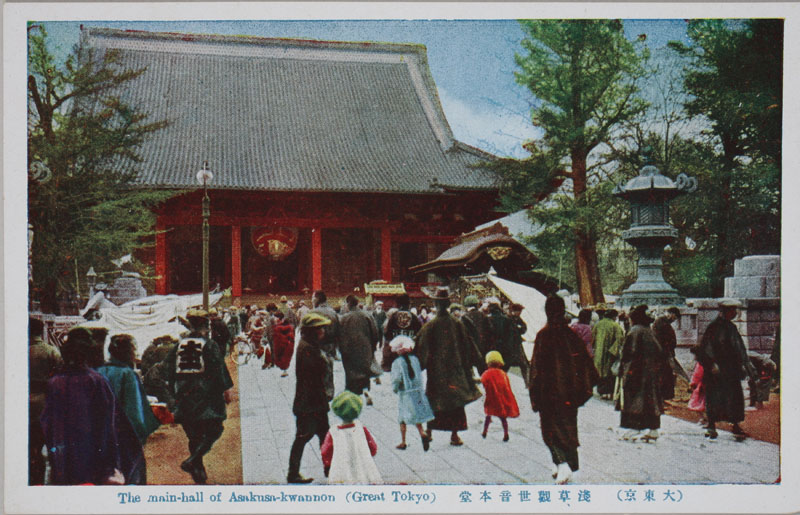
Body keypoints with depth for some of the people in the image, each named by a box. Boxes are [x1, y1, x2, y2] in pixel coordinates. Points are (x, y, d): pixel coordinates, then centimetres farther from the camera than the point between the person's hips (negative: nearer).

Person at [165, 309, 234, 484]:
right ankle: (192, 461, -17)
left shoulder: (179, 345, 6)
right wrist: (226, 390, 0)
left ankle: (199, 473, 15)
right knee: (214, 430, 2)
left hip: (184, 397, 5)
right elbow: (219, 369, -10)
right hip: (206, 396, -5)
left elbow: (170, 372, 11)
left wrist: (176, 392, 20)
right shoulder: (210, 345, -9)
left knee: (194, 435, 13)